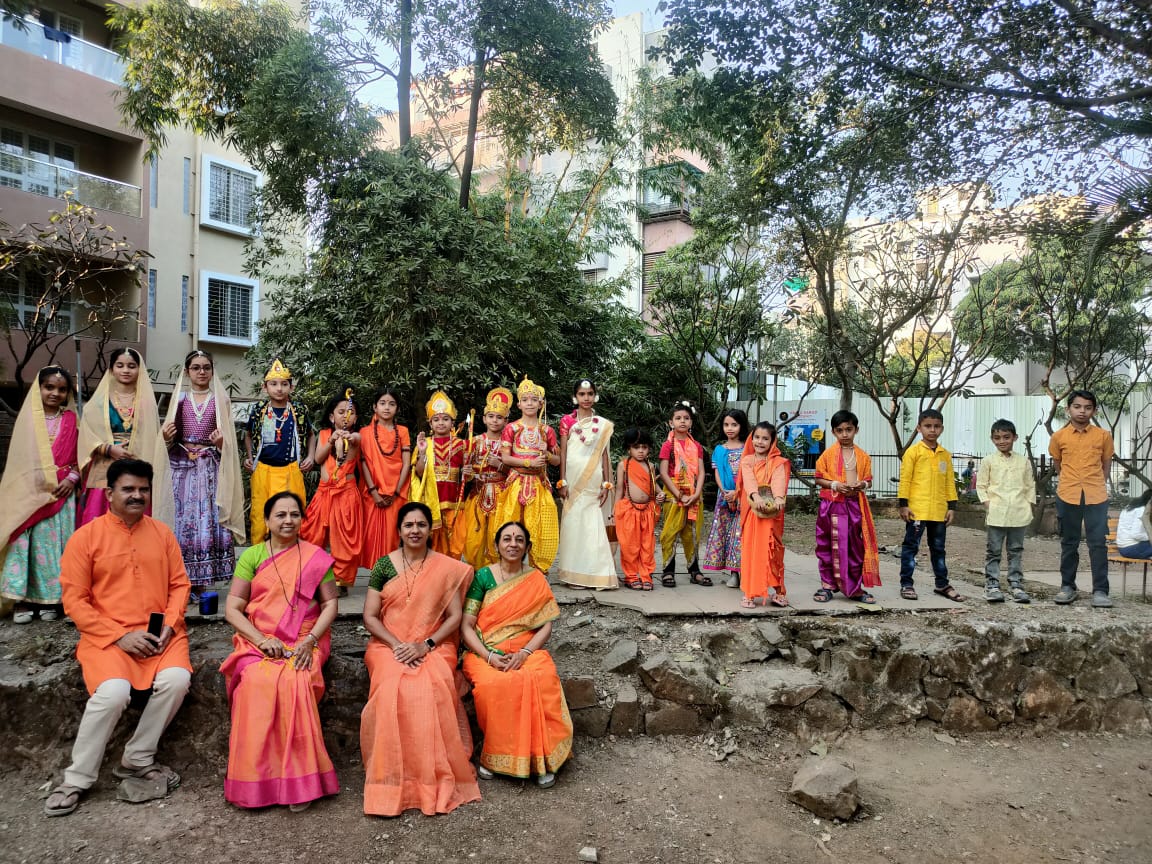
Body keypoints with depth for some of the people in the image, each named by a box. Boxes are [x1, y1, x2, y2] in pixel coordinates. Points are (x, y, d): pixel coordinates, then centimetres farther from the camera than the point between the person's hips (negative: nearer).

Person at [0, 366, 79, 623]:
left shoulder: (70, 421, 6)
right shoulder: (27, 418, 5)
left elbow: (77, 457, 8)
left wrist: (71, 479, -9)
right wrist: (34, 485, -7)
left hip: (60, 494, 1)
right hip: (28, 493, 0)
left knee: (54, 543, 2)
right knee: (25, 543, -4)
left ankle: (49, 599, 10)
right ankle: (23, 599, 3)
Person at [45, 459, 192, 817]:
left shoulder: (162, 532, 9)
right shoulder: (85, 537, -1)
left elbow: (180, 584, 9)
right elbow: (74, 601, -4)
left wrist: (169, 625, -8)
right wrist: (120, 636, -12)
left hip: (159, 633, 3)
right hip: (107, 636, -2)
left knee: (176, 679, -25)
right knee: (113, 692, -28)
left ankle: (137, 759, -2)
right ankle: (77, 779, -5)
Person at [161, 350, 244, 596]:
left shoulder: (220, 400, 8)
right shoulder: (179, 399, 11)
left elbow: (228, 439, 7)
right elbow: (171, 439, 12)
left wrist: (221, 442, -14)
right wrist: (166, 436, -9)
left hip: (211, 467, -1)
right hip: (183, 465, 1)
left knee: (209, 518, -6)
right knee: (184, 518, -3)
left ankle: (199, 581, 1)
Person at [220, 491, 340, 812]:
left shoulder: (316, 557, 8)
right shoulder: (251, 556, 9)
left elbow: (330, 603, 5)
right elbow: (232, 609, 4)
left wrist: (310, 640, -11)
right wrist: (262, 640, -12)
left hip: (304, 642, -1)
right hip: (258, 640, 1)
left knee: (296, 681, -32)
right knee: (257, 681, -31)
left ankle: (299, 779, -21)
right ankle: (256, 778, -20)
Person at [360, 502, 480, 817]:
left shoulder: (447, 568, 4)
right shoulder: (384, 565, 5)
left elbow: (455, 616, 2)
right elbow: (370, 616, 4)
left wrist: (425, 645, -12)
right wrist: (397, 644, -11)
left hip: (434, 647, 0)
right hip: (389, 644, 1)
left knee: (433, 691, -31)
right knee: (393, 691, -30)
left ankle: (436, 776, -18)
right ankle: (392, 779, -18)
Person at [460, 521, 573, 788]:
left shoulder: (536, 580, 8)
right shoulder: (483, 577, 3)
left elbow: (546, 626, 3)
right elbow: (466, 626, 0)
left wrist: (524, 653, -15)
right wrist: (489, 656, -15)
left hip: (527, 650, 1)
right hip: (485, 652, -1)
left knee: (542, 679, -32)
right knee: (494, 684, -34)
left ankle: (540, 757, -19)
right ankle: (493, 753, -13)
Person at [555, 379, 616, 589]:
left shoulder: (603, 425, 12)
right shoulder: (567, 421, 7)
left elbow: (604, 455, 10)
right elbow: (563, 452, 3)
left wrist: (607, 484, 2)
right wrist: (563, 482, -4)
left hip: (593, 480, 1)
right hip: (573, 479, -1)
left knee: (593, 524, -2)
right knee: (573, 522, -3)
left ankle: (596, 573, 4)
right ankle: (575, 574, 3)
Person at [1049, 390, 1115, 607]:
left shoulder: (1103, 436, 1)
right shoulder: (1059, 437, 0)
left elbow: (1106, 463, 12)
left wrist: (1096, 483, 12)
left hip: (1096, 497, -1)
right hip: (1067, 496, 1)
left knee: (1098, 543, -2)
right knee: (1069, 543, 10)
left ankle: (1100, 590, 4)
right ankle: (1067, 587, 19)